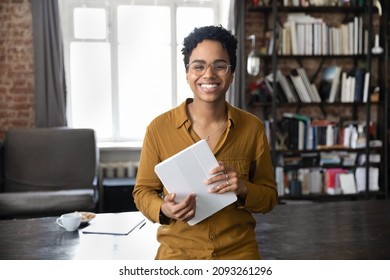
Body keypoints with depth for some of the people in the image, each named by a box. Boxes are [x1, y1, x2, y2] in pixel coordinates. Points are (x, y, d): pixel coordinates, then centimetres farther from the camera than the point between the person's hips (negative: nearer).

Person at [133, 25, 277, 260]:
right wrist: (163, 210, -18)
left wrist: (243, 189, -18)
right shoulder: (159, 127, -8)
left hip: (239, 253, 1)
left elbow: (269, 197, 1)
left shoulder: (252, 128, -5)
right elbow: (143, 190, 1)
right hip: (178, 253, 0)